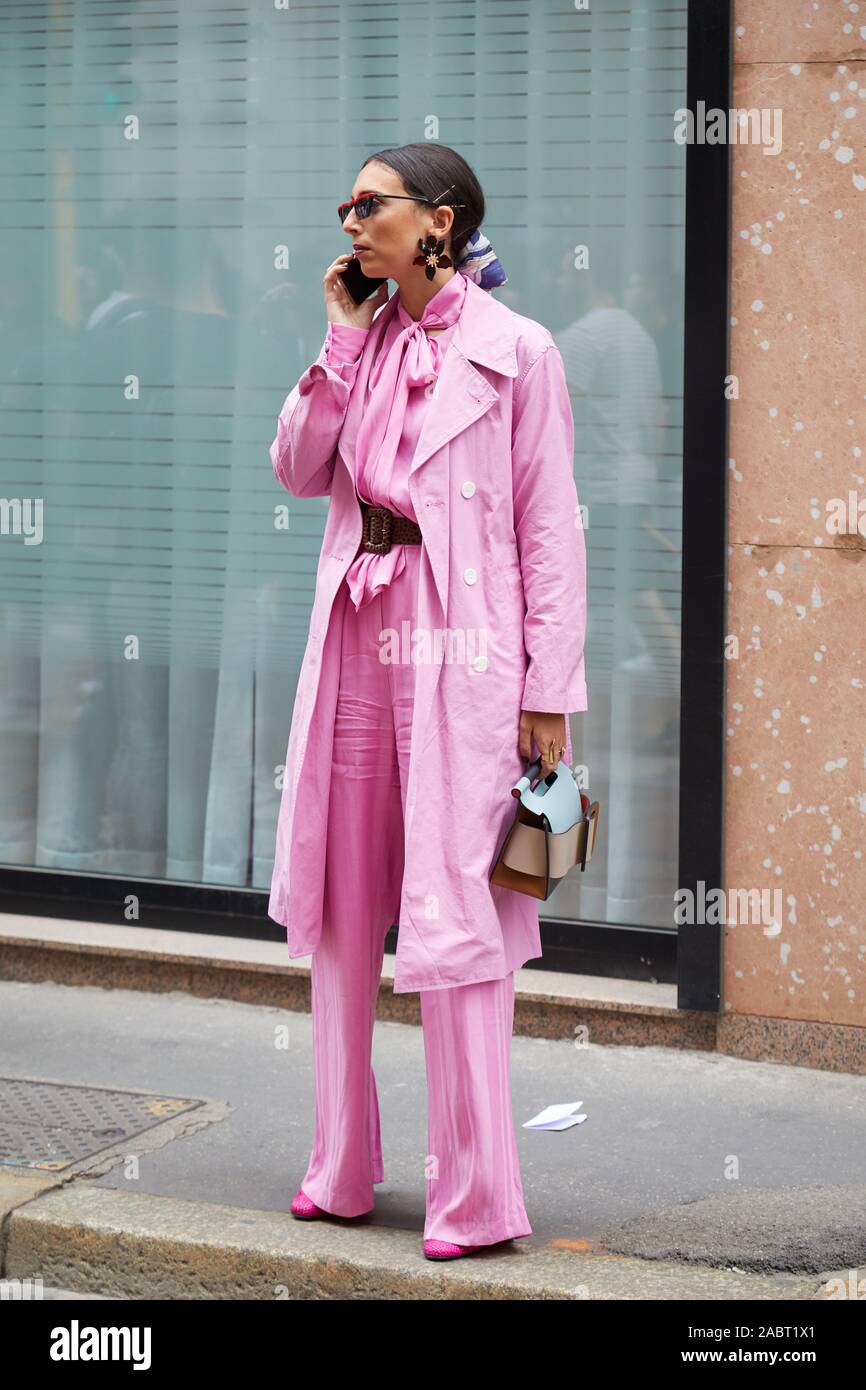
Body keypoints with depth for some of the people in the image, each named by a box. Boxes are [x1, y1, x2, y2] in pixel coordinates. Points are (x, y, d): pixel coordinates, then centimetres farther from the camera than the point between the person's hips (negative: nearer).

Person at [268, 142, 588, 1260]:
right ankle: (343, 1168, 23)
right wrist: (344, 340, -1)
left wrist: (550, 687, -10)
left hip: (459, 642, -6)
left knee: (453, 913, -7)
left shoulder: (514, 350, -3)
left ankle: (476, 1198, 1)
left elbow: (550, 525, -6)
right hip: (358, 627, 6)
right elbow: (298, 470, 5)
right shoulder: (365, 342, 14)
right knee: (341, 906, 11)